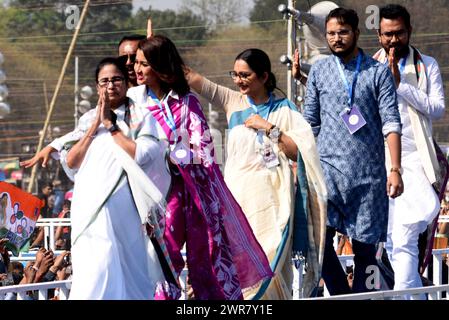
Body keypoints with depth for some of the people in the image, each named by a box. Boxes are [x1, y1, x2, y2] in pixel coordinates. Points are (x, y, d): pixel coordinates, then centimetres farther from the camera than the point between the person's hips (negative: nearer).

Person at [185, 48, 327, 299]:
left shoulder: (283, 109, 3)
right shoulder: (234, 102, 10)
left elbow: (299, 152, -5)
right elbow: (194, 79, 5)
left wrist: (270, 128, -10)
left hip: (270, 196, -3)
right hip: (238, 194, 3)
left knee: (270, 261, -6)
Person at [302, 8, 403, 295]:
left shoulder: (378, 72, 2)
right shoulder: (319, 71, 10)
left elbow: (391, 123, -3)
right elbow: (310, 123, 14)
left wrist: (395, 170, -11)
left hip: (368, 173, -1)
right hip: (329, 167, 1)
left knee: (365, 246, 1)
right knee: (319, 239, -11)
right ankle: (341, 296, 3)